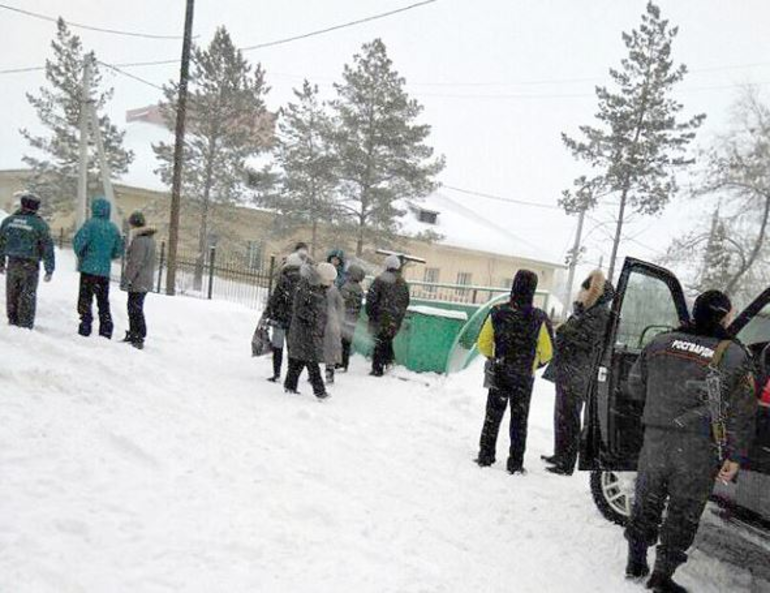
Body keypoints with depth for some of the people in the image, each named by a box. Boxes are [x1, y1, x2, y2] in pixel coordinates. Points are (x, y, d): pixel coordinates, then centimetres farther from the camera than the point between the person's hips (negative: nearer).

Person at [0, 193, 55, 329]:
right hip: (30, 266, -4)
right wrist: (49, 270, -3)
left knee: (12, 296, 15)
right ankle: (25, 326, 4)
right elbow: (48, 248, -8)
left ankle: (13, 323, 24)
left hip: (12, 264, 4)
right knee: (28, 297, 3)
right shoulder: (40, 224, -8)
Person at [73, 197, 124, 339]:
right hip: (105, 270, 5)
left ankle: (85, 329, 0)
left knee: (85, 300, 3)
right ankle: (106, 332, 13)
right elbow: (118, 251, 10)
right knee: (104, 302, 12)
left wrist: (80, 255, 2)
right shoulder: (114, 228, 6)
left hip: (89, 268, -4)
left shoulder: (91, 224, -8)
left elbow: (78, 241, -16)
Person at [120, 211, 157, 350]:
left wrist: (126, 280, -16)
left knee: (135, 310, -6)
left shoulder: (139, 241, -18)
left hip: (137, 283, -10)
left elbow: (134, 263, -21)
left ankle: (138, 338, -4)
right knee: (134, 309, 19)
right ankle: (133, 335, 29)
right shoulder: (150, 239, 13)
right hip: (145, 282, 10)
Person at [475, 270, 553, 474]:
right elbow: (547, 352, -9)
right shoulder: (539, 318, -17)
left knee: (493, 415, 14)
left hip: (499, 374, 1)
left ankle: (485, 456, 18)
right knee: (519, 420, 11)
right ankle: (515, 463, 16)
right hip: (524, 378, -1)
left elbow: (483, 343, -4)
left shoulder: (497, 312, -12)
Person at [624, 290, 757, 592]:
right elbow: (741, 414, -4)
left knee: (646, 502, 18)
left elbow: (635, 385, 10)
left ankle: (636, 562, 30)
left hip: (656, 439, 3)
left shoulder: (661, 343, 2)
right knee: (684, 511, 11)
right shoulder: (734, 355, -5)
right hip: (700, 449, -3)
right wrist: (735, 456, 3)